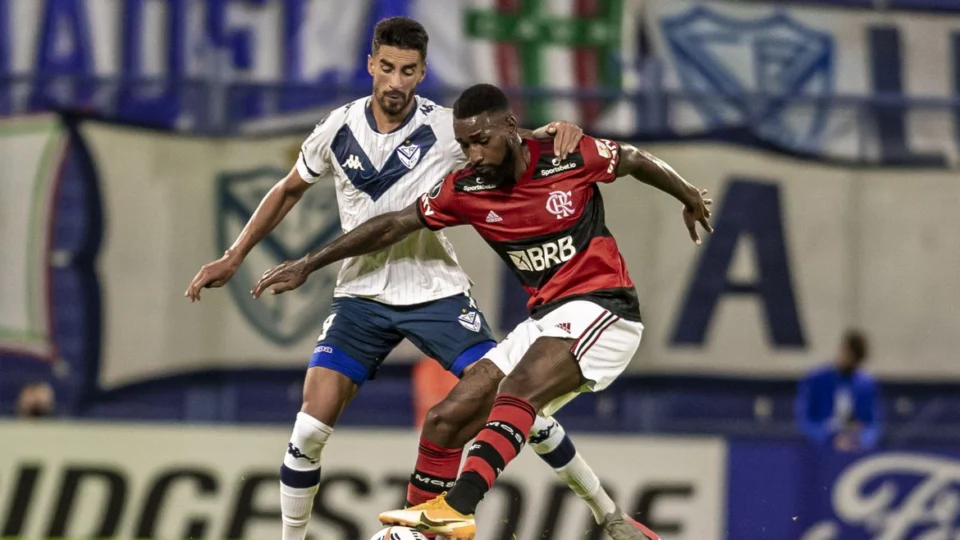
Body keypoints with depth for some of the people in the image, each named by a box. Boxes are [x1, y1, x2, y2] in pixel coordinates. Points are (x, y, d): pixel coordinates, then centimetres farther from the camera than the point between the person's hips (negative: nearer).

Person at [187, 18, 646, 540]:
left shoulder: (447, 130, -12)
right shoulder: (339, 129, -4)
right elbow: (289, 190, 12)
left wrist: (555, 131, -30)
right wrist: (232, 257, 13)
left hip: (436, 292, -2)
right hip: (361, 295, 2)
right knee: (311, 427, -13)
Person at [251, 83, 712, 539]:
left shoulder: (572, 158, -10)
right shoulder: (465, 191, 0)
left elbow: (635, 160, 8)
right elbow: (392, 226, 6)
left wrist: (688, 197, 24)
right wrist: (308, 265, 7)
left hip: (601, 307, -7)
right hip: (544, 319, 7)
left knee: (518, 390, -31)